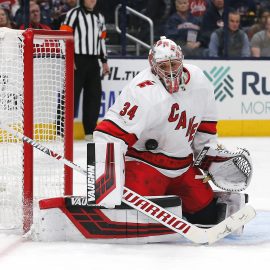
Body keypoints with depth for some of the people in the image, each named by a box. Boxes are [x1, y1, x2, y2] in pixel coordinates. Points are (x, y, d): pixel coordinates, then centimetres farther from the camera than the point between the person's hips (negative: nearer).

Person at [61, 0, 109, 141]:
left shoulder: (99, 17, 17)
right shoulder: (74, 14, -5)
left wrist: (104, 61, 19)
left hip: (93, 62, 7)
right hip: (77, 61, -7)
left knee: (94, 95, 6)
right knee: (71, 95, -9)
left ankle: (90, 131, 13)